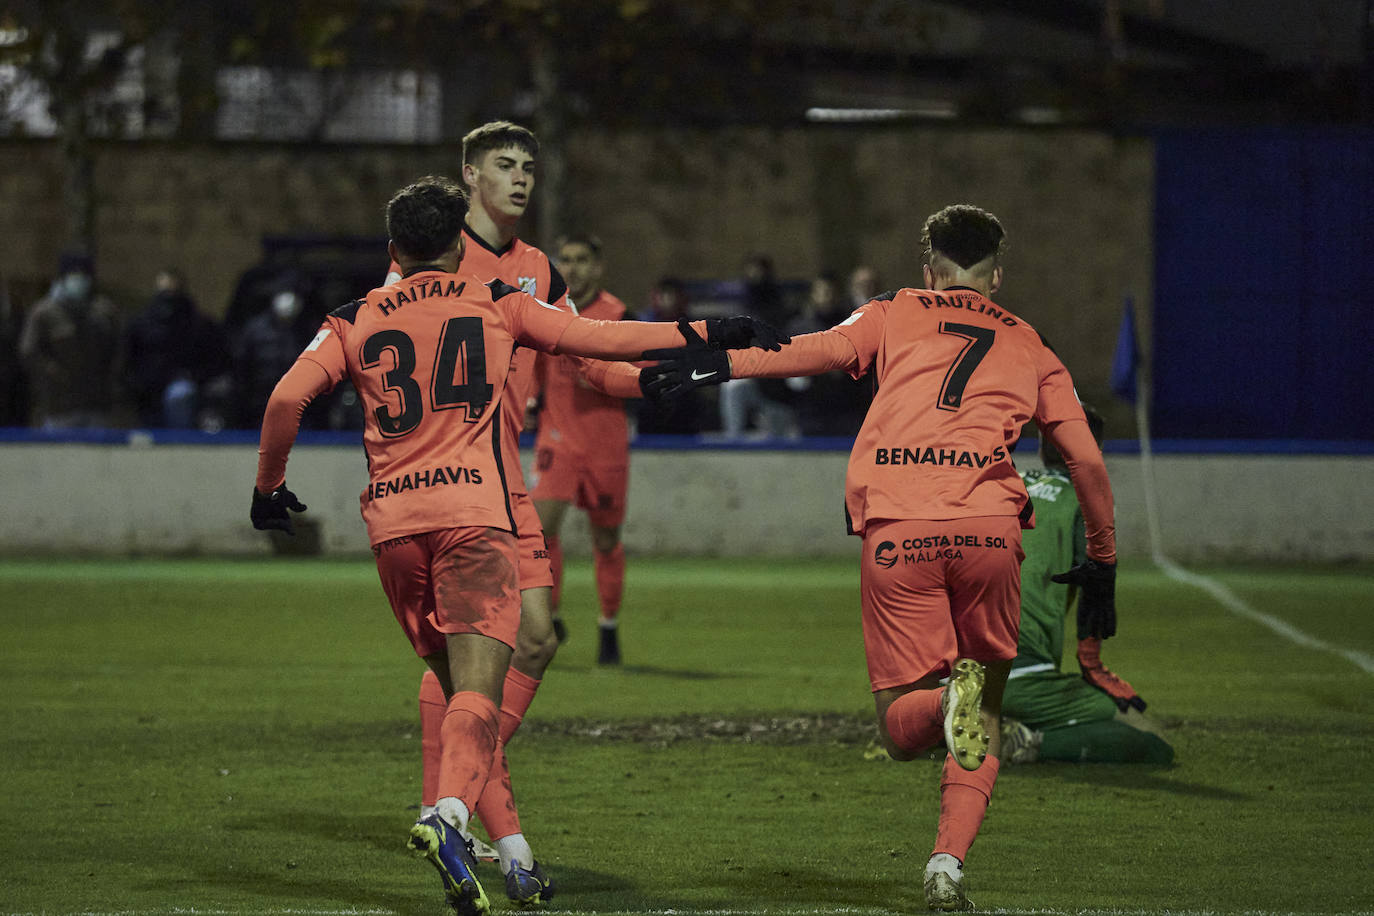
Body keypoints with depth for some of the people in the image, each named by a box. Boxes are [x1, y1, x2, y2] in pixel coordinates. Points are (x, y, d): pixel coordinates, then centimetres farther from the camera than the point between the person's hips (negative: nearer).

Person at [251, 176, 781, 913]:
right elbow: (599, 339, 13)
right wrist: (703, 335, 20)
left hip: (392, 522, 3)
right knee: (478, 689, -12)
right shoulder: (495, 305, 12)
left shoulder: (353, 323, 16)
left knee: (455, 687, 14)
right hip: (473, 513, -3)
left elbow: (286, 400, 5)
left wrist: (268, 486, 18)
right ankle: (448, 816, -40)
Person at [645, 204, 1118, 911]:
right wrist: (1102, 563, 28)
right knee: (985, 719, 15)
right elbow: (1087, 461, 19)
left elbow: (827, 348, 0)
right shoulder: (1029, 348, 23)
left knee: (901, 731, 8)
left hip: (894, 529, -1)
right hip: (989, 528, 1)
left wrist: (725, 363, -1)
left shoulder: (897, 315, 20)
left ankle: (947, 697, -28)